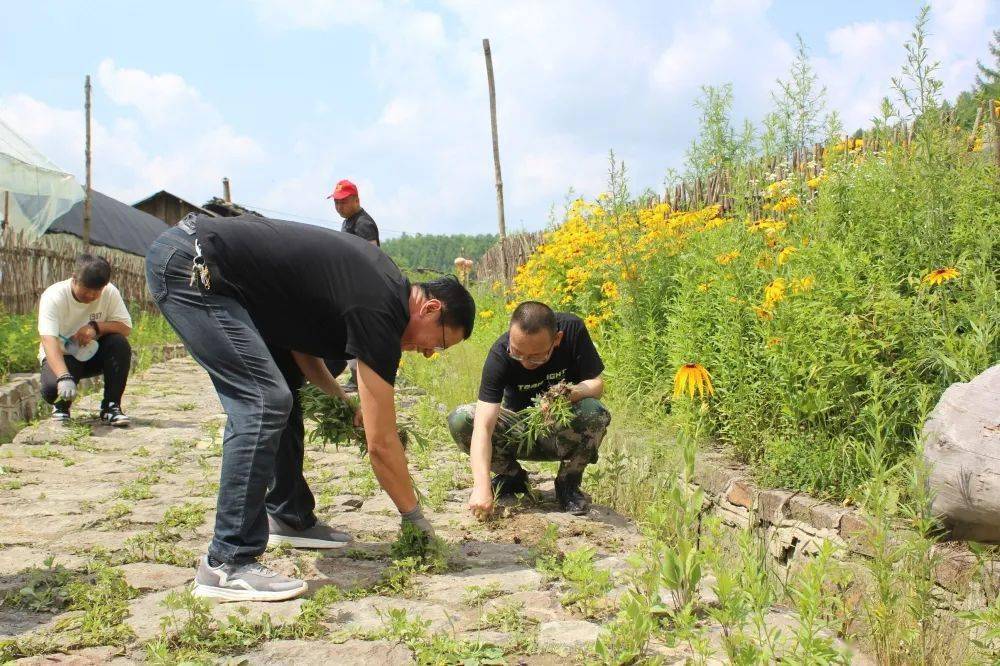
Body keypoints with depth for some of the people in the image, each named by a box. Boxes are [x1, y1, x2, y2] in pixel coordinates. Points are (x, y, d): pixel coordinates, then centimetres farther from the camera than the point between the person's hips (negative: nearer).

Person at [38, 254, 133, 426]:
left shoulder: (110, 293, -15)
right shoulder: (53, 296, -25)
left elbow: (126, 328, -15)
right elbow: (49, 340, -37)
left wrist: (96, 326, -33)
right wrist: (64, 377, -52)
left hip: (93, 354, 3)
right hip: (61, 356, -3)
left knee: (120, 343, -29)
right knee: (52, 388, -33)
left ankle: (111, 406, -15)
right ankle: (61, 406, 8)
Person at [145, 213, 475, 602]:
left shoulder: (381, 279, 10)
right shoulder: (381, 312, -16)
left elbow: (299, 328, 17)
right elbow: (381, 443, -12)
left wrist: (343, 403, 7)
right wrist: (415, 517, 1)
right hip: (187, 267, -11)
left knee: (282, 391, 16)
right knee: (264, 402, -18)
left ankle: (289, 518, 25)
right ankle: (227, 564, -14)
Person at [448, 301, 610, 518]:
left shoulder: (573, 329, -23)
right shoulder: (500, 354, -27)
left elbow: (597, 384, -15)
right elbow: (483, 427, -33)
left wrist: (570, 394, -39)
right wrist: (481, 486, -46)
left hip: (563, 431, 0)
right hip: (520, 429, 1)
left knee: (595, 413, -34)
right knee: (460, 420, -24)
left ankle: (568, 484, -6)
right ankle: (512, 476, 2)